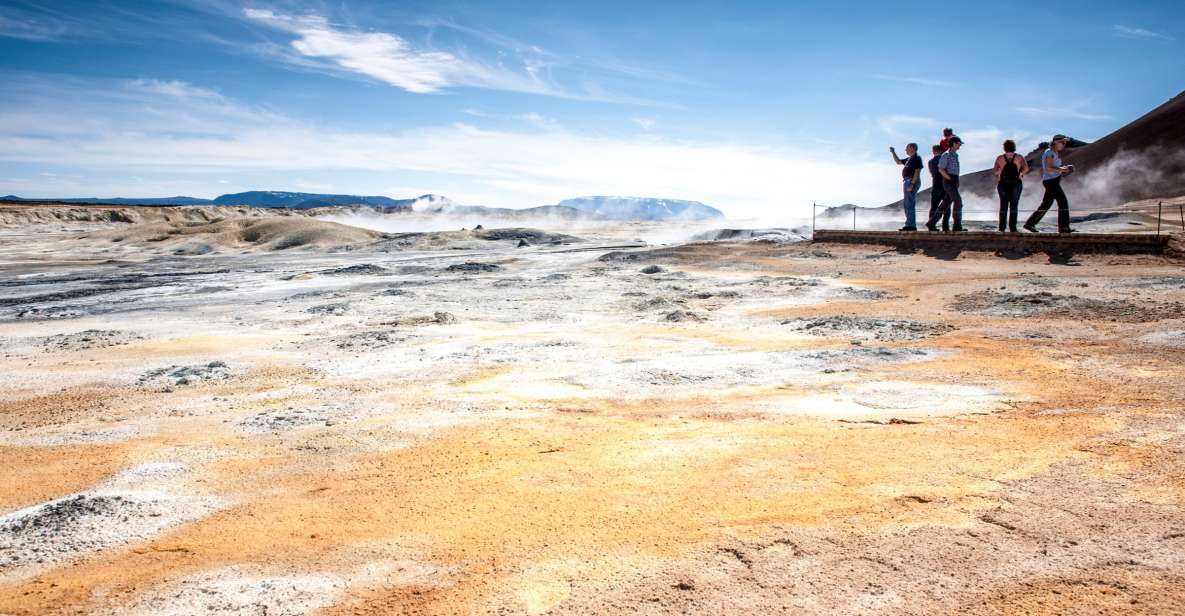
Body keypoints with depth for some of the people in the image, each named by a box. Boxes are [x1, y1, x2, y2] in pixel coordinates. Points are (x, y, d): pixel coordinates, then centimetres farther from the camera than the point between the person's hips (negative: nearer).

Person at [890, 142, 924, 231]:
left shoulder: (917, 158, -9)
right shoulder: (909, 159, 19)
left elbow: (917, 172, -17)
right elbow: (898, 162, 32)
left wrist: (912, 184, -24)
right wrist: (893, 152, 20)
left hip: (912, 181, -10)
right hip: (907, 181, 10)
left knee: (909, 204, -13)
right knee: (908, 205, 12)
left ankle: (911, 225, -14)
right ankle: (911, 225, 15)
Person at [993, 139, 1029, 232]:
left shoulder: (1000, 158, 0)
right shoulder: (1019, 157, 0)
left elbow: (995, 171, -8)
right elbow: (1026, 168, -10)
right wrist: (1021, 174, 8)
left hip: (1003, 184, 0)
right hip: (1016, 184, 0)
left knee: (1003, 205, 9)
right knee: (1014, 206, 4)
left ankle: (1002, 227, 4)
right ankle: (1012, 228, 0)